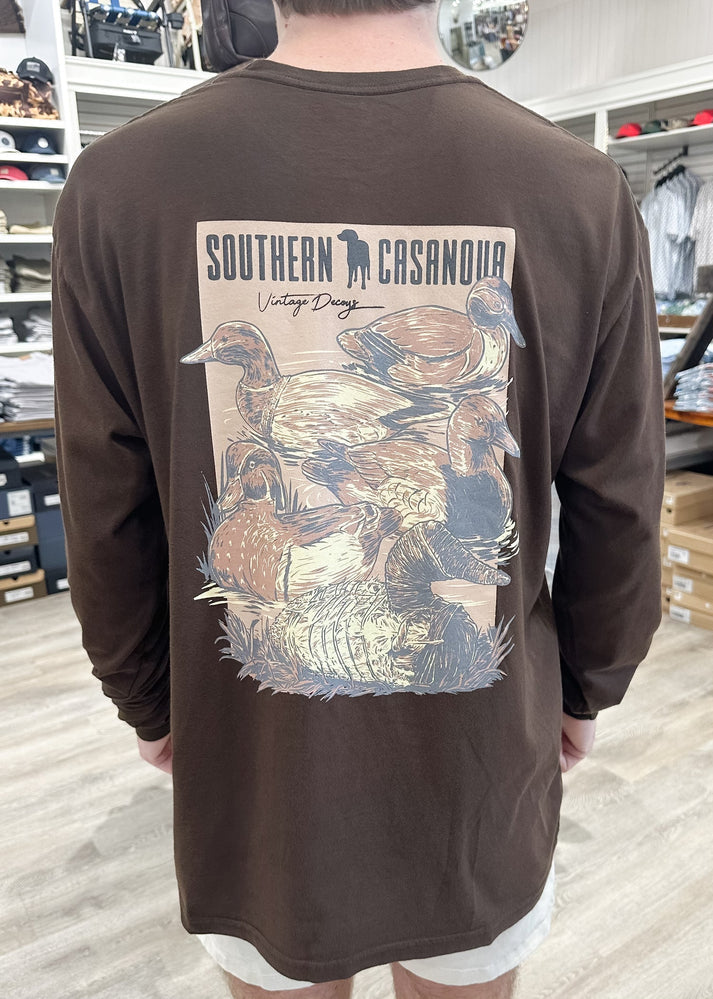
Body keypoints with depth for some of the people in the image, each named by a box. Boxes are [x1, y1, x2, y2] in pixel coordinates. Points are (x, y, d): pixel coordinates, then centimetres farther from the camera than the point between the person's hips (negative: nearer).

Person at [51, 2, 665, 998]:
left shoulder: (118, 185, -14)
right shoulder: (584, 193, -13)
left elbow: (108, 521, -7)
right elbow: (619, 513, -6)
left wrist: (151, 704, 10)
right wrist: (585, 690, 12)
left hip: (252, 776, 0)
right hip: (486, 770, 1)